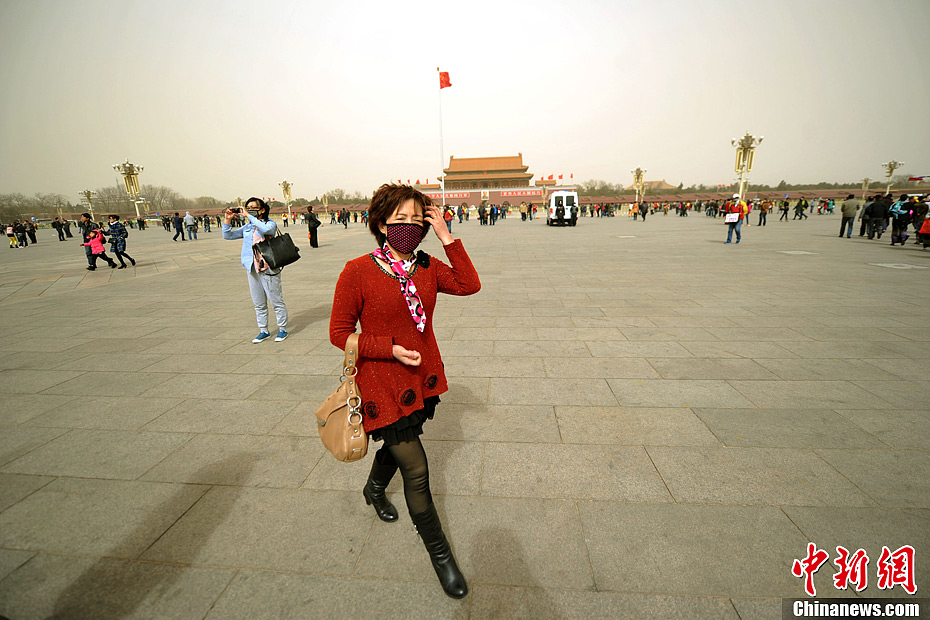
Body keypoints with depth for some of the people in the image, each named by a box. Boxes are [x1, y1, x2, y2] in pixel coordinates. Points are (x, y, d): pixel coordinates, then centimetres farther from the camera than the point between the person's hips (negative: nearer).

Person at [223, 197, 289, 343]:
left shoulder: (270, 223, -3)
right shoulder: (247, 227, 15)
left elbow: (266, 229, -26)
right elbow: (228, 235, 17)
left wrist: (249, 216, -21)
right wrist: (228, 220, 4)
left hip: (267, 267, -6)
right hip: (252, 268, 7)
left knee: (276, 300, 0)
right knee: (258, 303, 12)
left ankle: (283, 329, 13)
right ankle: (264, 331, 22)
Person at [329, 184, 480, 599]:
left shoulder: (427, 267, 0)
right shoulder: (358, 272, -15)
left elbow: (470, 285, -12)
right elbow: (339, 333, -11)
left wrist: (447, 238, -14)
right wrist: (391, 349, -21)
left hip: (421, 378, 6)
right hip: (383, 384, -6)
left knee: (399, 444, 27)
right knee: (416, 469, 0)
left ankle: (374, 490, 61)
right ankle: (439, 552, 24)